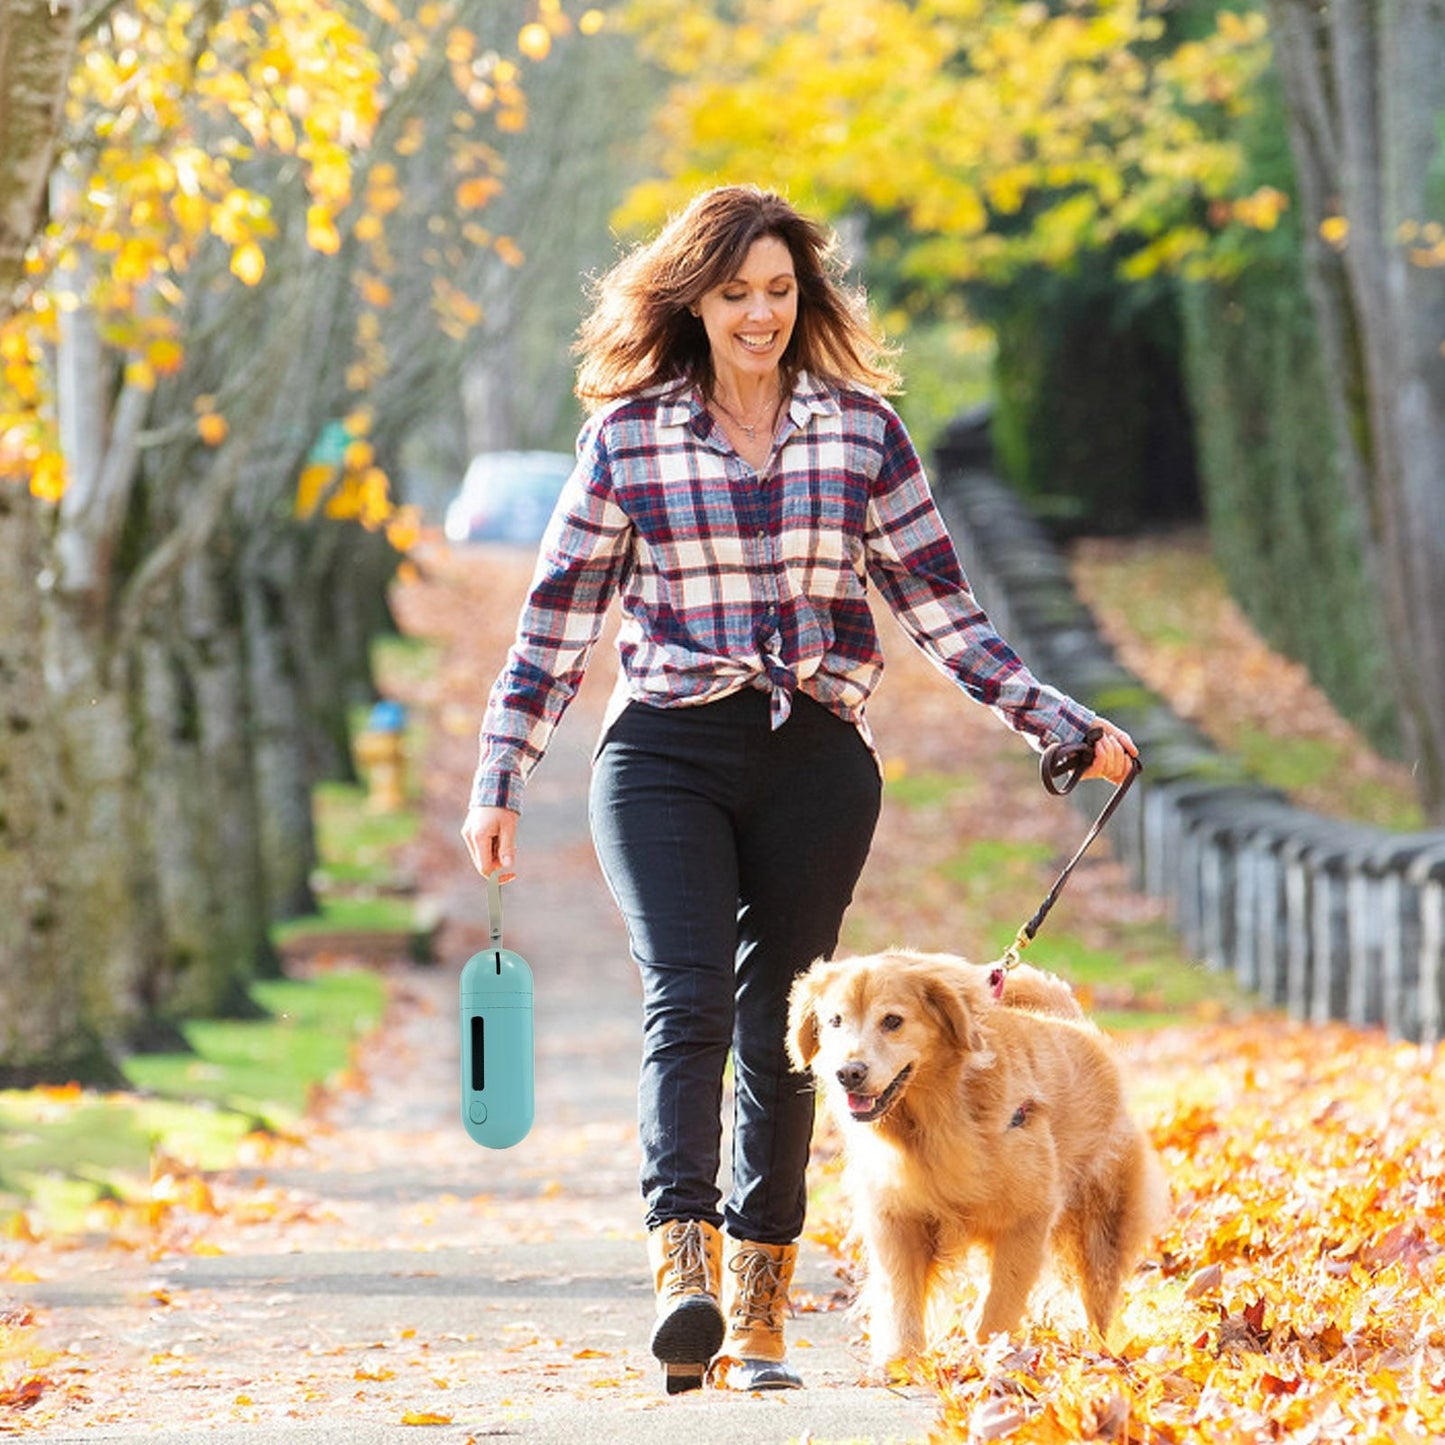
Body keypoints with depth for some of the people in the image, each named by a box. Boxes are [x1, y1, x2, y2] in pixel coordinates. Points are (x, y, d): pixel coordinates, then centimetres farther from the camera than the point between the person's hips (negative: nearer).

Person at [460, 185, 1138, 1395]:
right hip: (666, 755, -1)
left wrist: (1063, 726, 5)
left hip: (815, 762, 1)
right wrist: (499, 783, 4)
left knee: (779, 1027, 3)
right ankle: (684, 1280, -29)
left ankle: (759, 1315, 10)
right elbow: (558, 617, 8)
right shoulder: (627, 435, 4)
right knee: (686, 999, -18)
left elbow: (940, 607, 10)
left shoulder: (862, 429, 7)